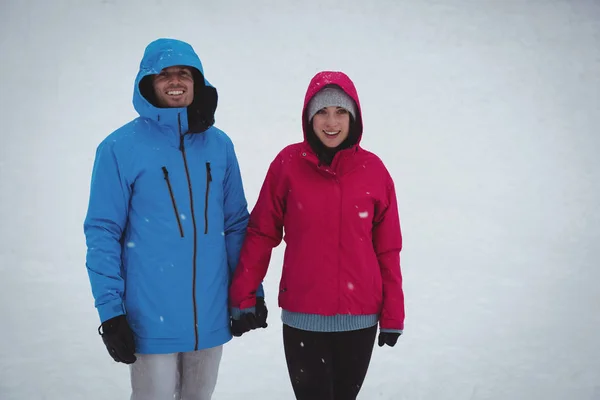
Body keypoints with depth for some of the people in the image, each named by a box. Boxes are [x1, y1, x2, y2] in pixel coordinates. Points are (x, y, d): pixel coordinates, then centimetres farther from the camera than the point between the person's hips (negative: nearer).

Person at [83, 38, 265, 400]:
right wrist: (110, 310, -11)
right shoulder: (121, 147, -8)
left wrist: (249, 291, 7)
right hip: (152, 316, -4)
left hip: (211, 313, 4)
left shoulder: (219, 144, 4)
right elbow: (102, 233, -7)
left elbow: (236, 224, 10)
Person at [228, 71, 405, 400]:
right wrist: (243, 297, -2)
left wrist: (392, 314, 4)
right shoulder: (288, 164, -5)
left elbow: (387, 248, 2)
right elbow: (261, 234, -1)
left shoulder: (373, 169, -2)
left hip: (360, 318, 2)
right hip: (303, 317, -2)